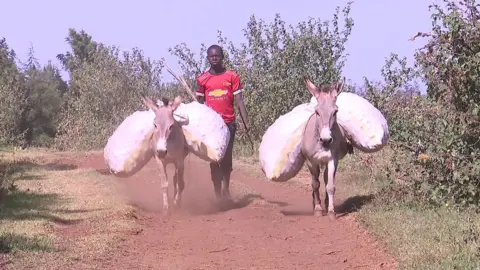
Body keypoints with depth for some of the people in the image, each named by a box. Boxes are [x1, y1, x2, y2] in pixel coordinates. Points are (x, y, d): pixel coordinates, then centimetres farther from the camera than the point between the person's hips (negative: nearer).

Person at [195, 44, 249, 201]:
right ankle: (218, 194, 6)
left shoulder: (232, 77, 1)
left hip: (229, 123, 0)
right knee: (214, 158, 2)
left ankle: (226, 190, 25)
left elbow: (239, 101, 0)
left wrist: (246, 122, -7)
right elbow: (199, 103, 8)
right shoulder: (202, 79, 3)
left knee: (227, 158, 7)